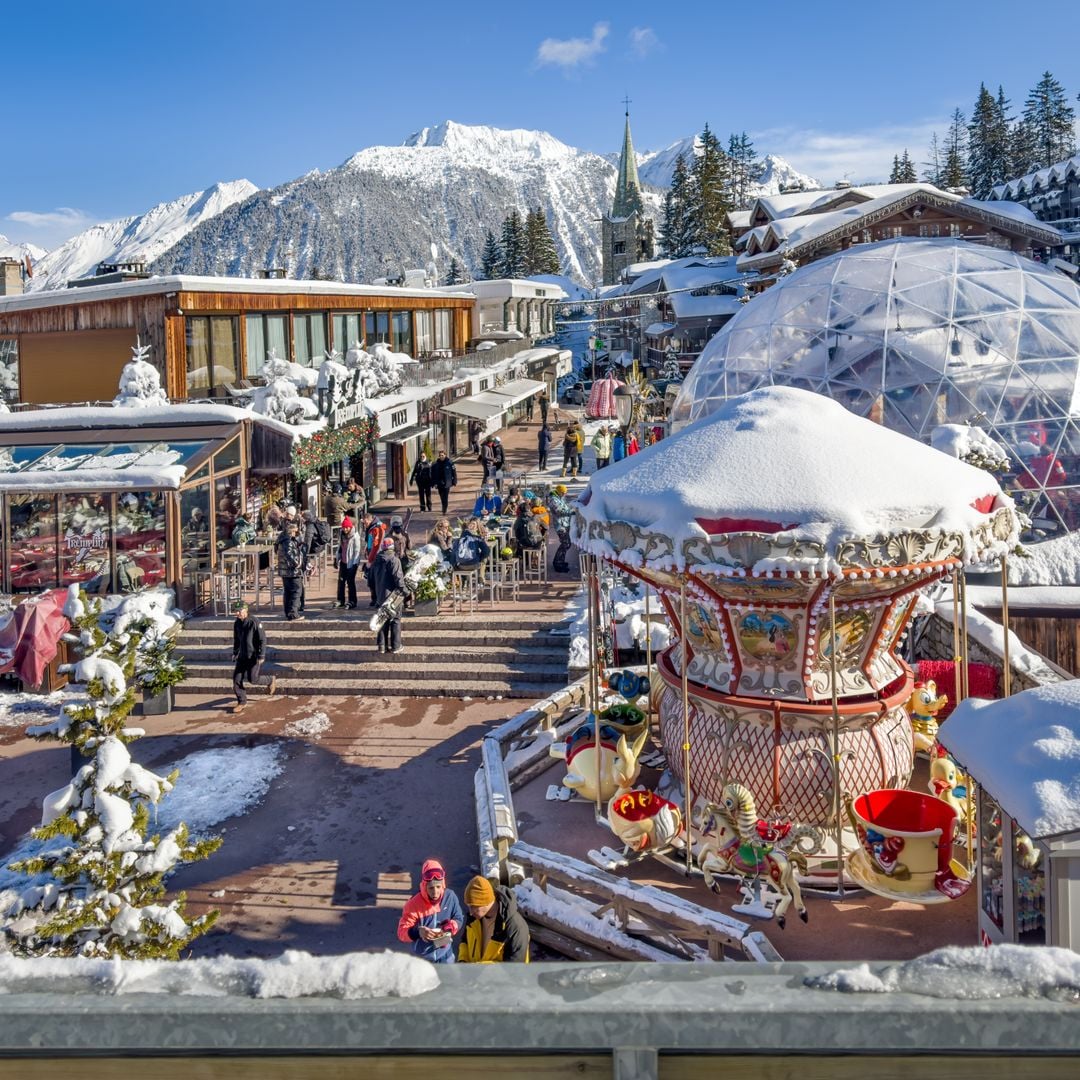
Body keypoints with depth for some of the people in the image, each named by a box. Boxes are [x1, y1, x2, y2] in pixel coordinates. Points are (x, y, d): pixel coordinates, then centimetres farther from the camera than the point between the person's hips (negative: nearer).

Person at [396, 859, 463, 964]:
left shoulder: (450, 897, -13)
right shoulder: (414, 904, -21)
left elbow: (459, 919, 1)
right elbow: (402, 932, -19)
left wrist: (451, 926, -21)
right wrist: (418, 932, -38)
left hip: (445, 956, 3)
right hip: (422, 959, -2)